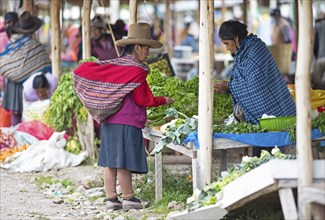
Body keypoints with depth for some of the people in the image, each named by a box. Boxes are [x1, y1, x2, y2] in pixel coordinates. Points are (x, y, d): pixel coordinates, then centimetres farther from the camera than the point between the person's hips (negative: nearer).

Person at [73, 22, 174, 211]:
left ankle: (111, 198, 10)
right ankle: (129, 198, 4)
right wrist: (163, 101, 4)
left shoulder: (113, 66, 9)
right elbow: (143, 100, -10)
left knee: (110, 161, 6)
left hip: (109, 121, 7)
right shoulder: (136, 70, -12)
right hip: (127, 123, -7)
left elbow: (83, 70, 8)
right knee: (124, 162, -3)